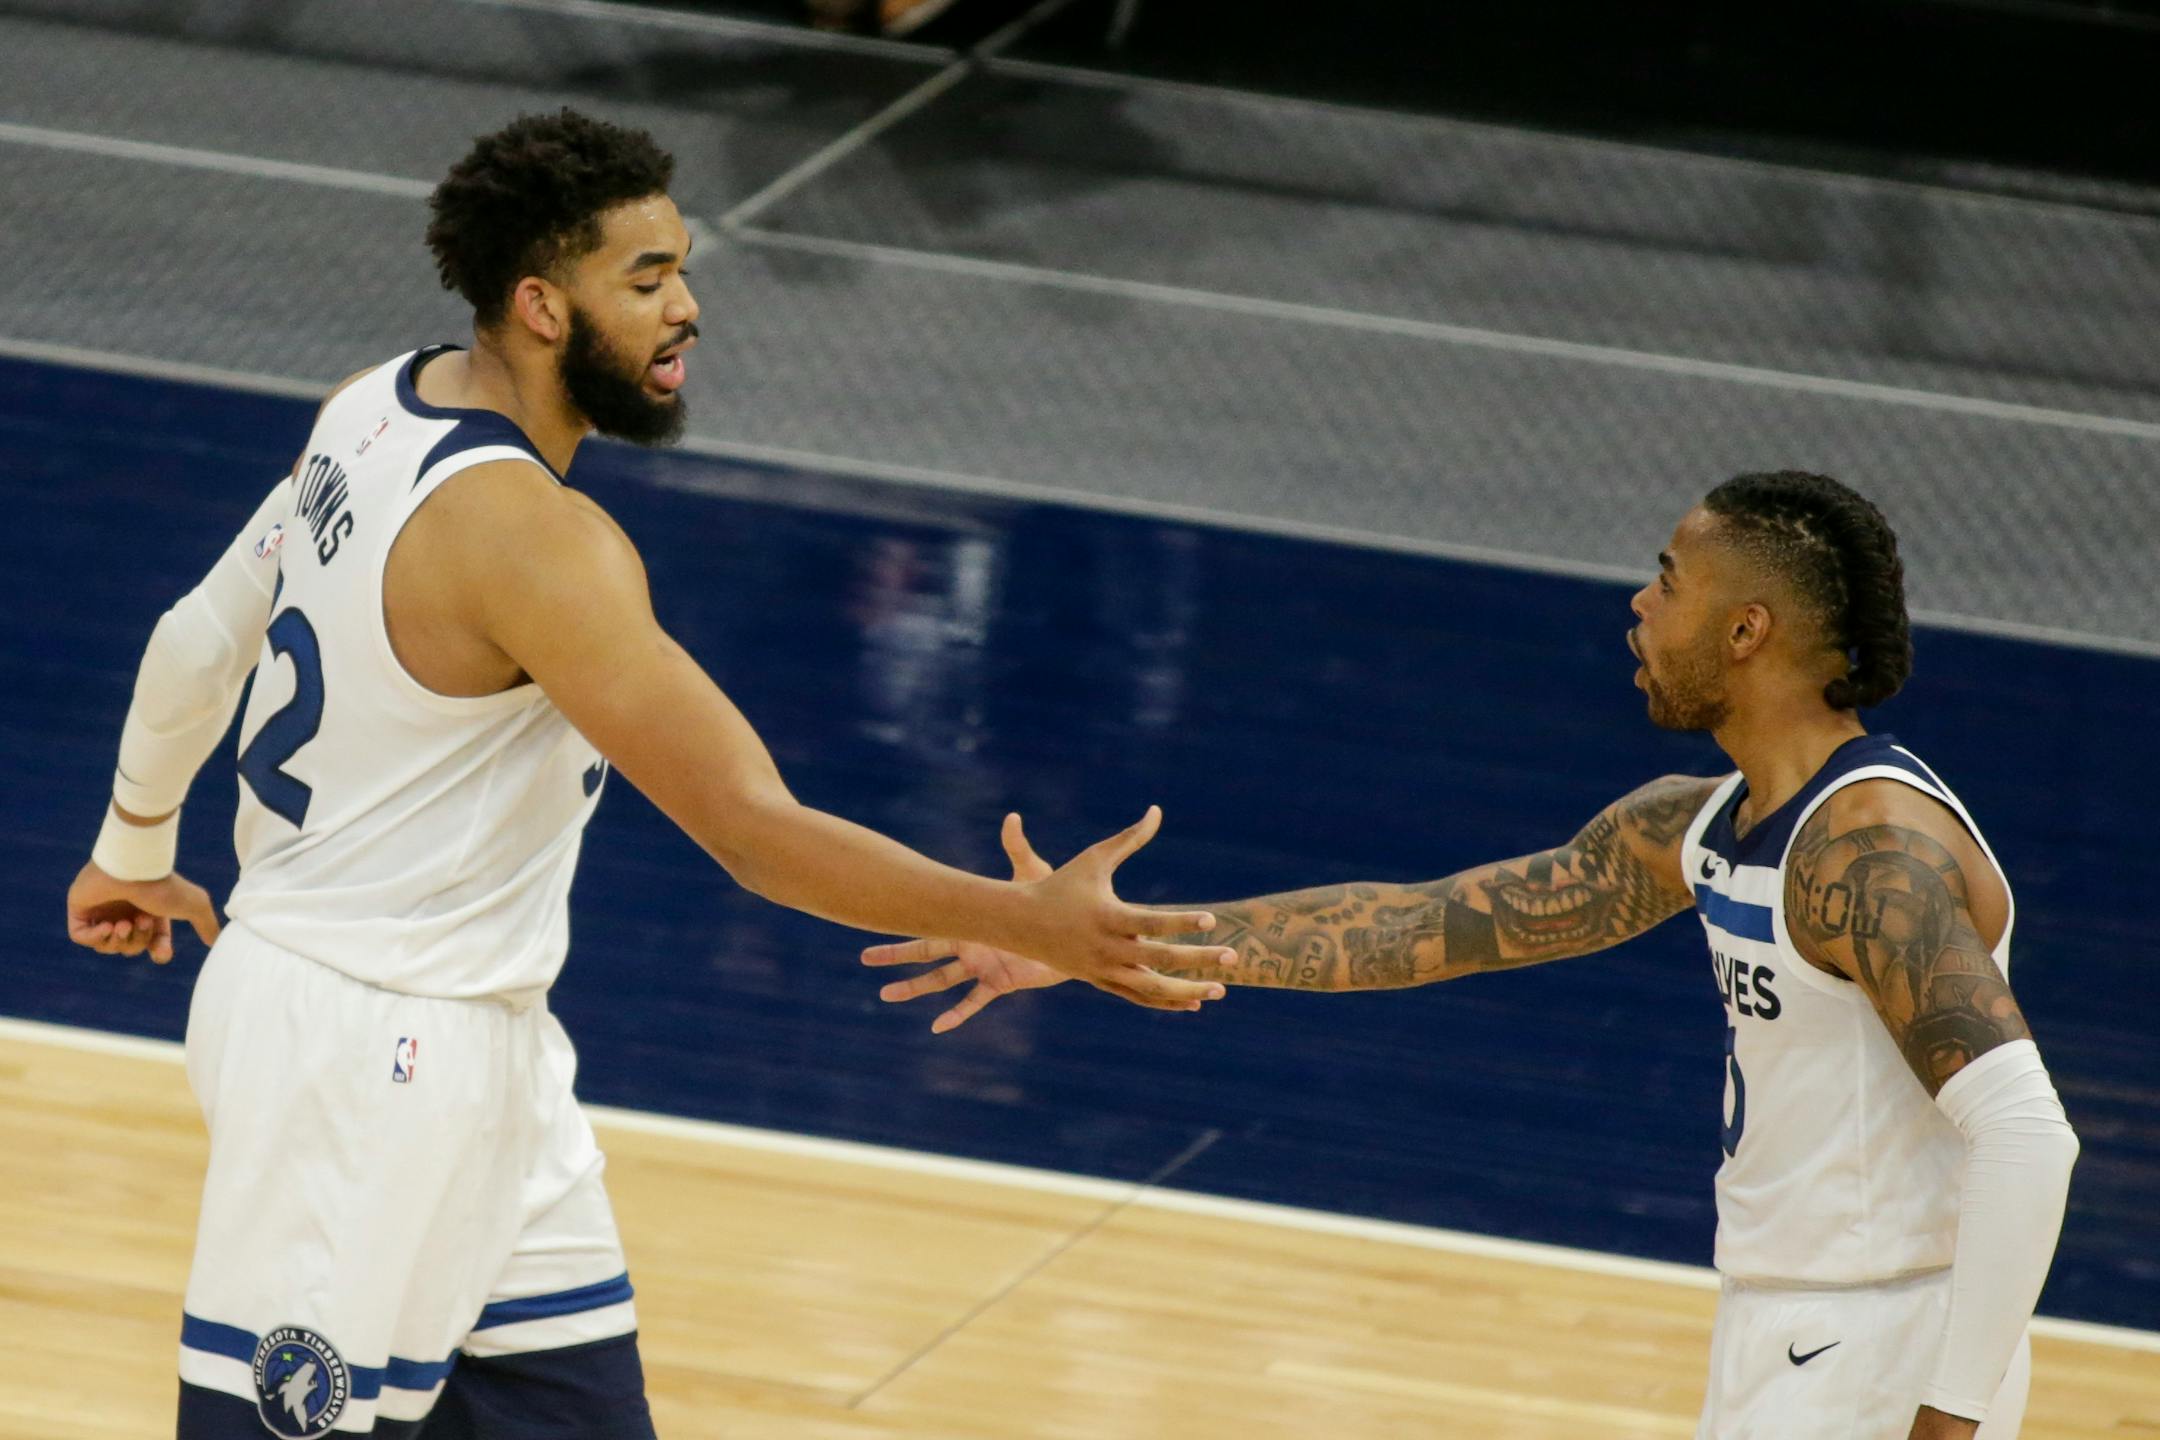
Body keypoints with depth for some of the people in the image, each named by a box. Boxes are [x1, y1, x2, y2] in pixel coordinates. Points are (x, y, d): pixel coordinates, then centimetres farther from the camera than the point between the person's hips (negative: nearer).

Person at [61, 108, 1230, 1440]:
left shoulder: (380, 412, 2)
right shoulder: (534, 538, -26)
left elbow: (199, 643, 14)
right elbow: (757, 831, -29)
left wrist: (135, 852, 30)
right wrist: (1034, 926, -30)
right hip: (375, 1048, -10)